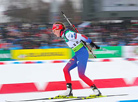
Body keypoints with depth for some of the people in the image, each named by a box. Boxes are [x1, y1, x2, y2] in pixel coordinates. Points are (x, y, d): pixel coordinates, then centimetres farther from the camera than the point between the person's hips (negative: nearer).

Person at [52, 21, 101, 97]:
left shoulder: (67, 34, -17)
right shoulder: (65, 35, 13)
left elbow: (81, 36, -19)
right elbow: (78, 37, 18)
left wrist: (91, 43, -17)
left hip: (82, 54, -10)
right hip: (78, 55, 10)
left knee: (81, 75, -11)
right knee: (66, 69, 4)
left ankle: (96, 90, -3)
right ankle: (69, 91, 4)